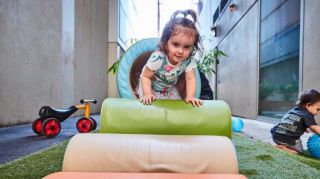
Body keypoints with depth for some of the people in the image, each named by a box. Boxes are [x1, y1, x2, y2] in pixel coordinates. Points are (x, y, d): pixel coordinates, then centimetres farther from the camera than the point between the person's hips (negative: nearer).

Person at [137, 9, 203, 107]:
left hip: (169, 90, 4)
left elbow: (190, 79, -22)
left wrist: (190, 97, -34)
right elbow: (145, 76, -27)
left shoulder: (189, 60, -26)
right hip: (151, 88, -3)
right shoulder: (158, 58, -38)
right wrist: (147, 94, -37)